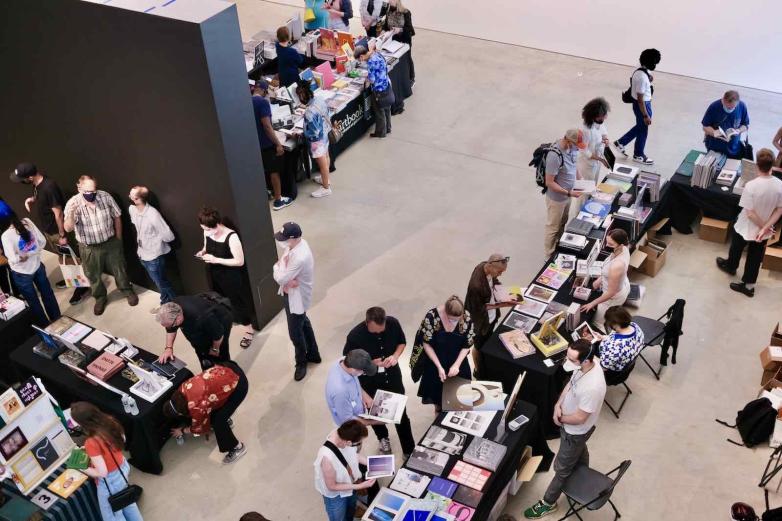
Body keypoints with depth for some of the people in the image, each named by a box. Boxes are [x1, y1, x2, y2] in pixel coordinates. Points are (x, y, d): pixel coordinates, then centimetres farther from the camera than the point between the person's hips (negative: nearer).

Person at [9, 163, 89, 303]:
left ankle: (83, 286, 21)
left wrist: (62, 235, -19)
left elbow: (58, 213, -26)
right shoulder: (37, 182, -5)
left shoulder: (49, 187, -32)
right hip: (47, 229, 9)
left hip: (57, 231, -9)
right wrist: (31, 199, -4)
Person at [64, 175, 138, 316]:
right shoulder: (72, 203, -21)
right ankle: (100, 297, 43)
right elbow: (68, 229, -29)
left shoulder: (105, 197, -17)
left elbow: (117, 217, -3)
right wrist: (71, 214, -49)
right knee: (93, 276, 17)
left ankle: (128, 291, 45)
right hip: (89, 248, -1)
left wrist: (118, 239, 5)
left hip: (111, 243, 1)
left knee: (119, 269, 19)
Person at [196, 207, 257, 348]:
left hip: (232, 277, -6)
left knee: (238, 302, 10)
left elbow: (239, 261, -26)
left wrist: (216, 260, -28)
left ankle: (249, 330, 30)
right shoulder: (207, 233, -9)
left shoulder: (231, 237, -30)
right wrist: (202, 252, -11)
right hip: (216, 275, 6)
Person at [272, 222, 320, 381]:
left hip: (296, 297, -9)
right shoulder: (294, 244, -9)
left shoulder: (300, 258, -38)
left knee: (295, 333, 11)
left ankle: (301, 363, 36)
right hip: (292, 293, 9)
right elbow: (280, 265, -1)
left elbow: (280, 278, -32)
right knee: (304, 324, 27)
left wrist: (278, 266, -12)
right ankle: (313, 354, 48)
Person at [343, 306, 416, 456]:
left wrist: (395, 356, -20)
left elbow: (402, 342, 0)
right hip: (370, 382, -2)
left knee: (401, 413, 15)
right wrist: (371, 363, -28)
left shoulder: (393, 323, -21)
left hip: (392, 376, 2)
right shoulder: (355, 336, -31)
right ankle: (383, 438, 54)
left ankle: (410, 450, 34)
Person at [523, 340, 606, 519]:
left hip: (575, 431, -8)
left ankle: (548, 503, 35)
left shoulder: (592, 387, -43)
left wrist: (560, 418, -14)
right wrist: (559, 404, -12)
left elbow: (579, 418, -31)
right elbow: (570, 383, 1)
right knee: (579, 451, 34)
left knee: (562, 469, 14)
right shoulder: (584, 366, -18)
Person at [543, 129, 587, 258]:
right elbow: (549, 183, -28)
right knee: (553, 227, 11)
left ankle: (559, 247, 47)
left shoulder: (571, 147, -9)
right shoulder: (555, 156, -34)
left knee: (562, 223, 26)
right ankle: (550, 256, 29)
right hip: (557, 198, -8)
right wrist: (569, 193, -28)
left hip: (566, 195, 8)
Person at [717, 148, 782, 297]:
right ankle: (749, 285, 34)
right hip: (764, 231, 4)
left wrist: (763, 226, -11)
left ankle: (730, 266, 55)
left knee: (736, 249, 28)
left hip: (746, 228, -3)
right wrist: (765, 228, -14)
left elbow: (750, 213, -25)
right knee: (755, 258, 21)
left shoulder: (751, 186, -31)